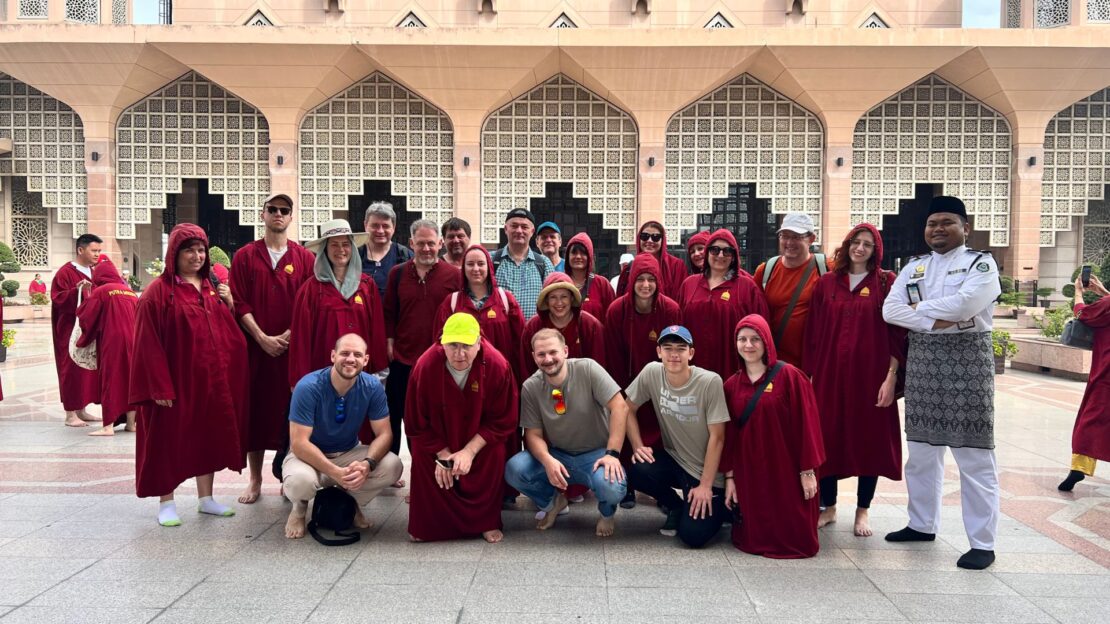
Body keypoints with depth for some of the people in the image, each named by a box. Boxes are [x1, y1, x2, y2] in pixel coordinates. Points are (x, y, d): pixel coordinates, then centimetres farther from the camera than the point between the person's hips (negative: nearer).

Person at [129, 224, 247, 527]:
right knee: (169, 439, 5)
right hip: (175, 380, -6)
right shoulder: (159, 292, -9)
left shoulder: (211, 289, 10)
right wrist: (160, 386, -18)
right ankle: (166, 504, 17)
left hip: (210, 379, 6)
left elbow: (229, 332, 14)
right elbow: (149, 344, -13)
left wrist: (229, 305, -4)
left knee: (208, 435, 12)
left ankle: (206, 498, 24)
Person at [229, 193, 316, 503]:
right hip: (255, 347, 0)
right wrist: (262, 337, -11)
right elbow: (239, 304, 0)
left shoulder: (305, 258, 6)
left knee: (291, 411, 2)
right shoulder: (245, 256, 6)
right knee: (255, 411, 5)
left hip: (294, 348, 0)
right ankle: (255, 480, 17)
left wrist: (290, 334, -11)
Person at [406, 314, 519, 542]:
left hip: (481, 437, 0)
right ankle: (428, 526, 8)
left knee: (494, 455, -22)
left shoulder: (498, 366, -29)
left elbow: (503, 422, -19)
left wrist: (470, 451, -26)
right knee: (424, 461, -18)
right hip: (436, 440, 1)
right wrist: (444, 454, -17)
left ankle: (485, 523, -1)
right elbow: (416, 424, -15)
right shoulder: (425, 366, -29)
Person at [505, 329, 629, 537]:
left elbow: (620, 407, -19)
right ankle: (553, 502, 11)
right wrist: (547, 460, -27)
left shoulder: (587, 368, -15)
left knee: (612, 488, -34)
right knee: (514, 470, -23)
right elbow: (533, 434, -5)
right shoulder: (530, 387, -6)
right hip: (557, 455, 3)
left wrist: (612, 453, -25)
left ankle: (607, 513, 8)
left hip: (595, 454, -3)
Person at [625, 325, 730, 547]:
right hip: (673, 460, 4)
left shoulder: (710, 382, -21)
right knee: (636, 471, -26)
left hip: (707, 471, -4)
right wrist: (638, 446, -10)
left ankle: (717, 506, 18)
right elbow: (628, 408, 3)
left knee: (693, 535, -17)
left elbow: (717, 437, -17)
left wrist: (705, 485, -16)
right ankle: (676, 506, 6)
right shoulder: (651, 373, -10)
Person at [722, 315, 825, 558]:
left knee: (796, 540, -1)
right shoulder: (731, 385, 7)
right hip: (748, 474, 4)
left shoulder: (789, 376, -7)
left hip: (787, 472, -3)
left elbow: (805, 423, -8)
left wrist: (808, 471, -10)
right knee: (751, 540, 4)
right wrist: (729, 476, 5)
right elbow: (728, 434, 9)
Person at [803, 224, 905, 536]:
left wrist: (891, 378, -8)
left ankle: (862, 511, 20)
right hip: (829, 373, 2)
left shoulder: (886, 282, 0)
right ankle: (828, 507, 22)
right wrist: (809, 374, 3)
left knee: (869, 439, 6)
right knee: (828, 437, 6)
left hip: (870, 375, -2)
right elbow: (813, 333, 7)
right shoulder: (826, 283, 7)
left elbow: (897, 333, -2)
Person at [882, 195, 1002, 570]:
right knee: (922, 450, 13)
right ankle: (922, 524, 27)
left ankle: (982, 542, 4)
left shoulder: (981, 263, -2)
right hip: (922, 360, 6)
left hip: (967, 359, -5)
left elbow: (964, 304, -20)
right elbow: (890, 310, 0)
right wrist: (935, 321, -13)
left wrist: (919, 307, -6)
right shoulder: (914, 268, 13)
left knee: (974, 456, -3)